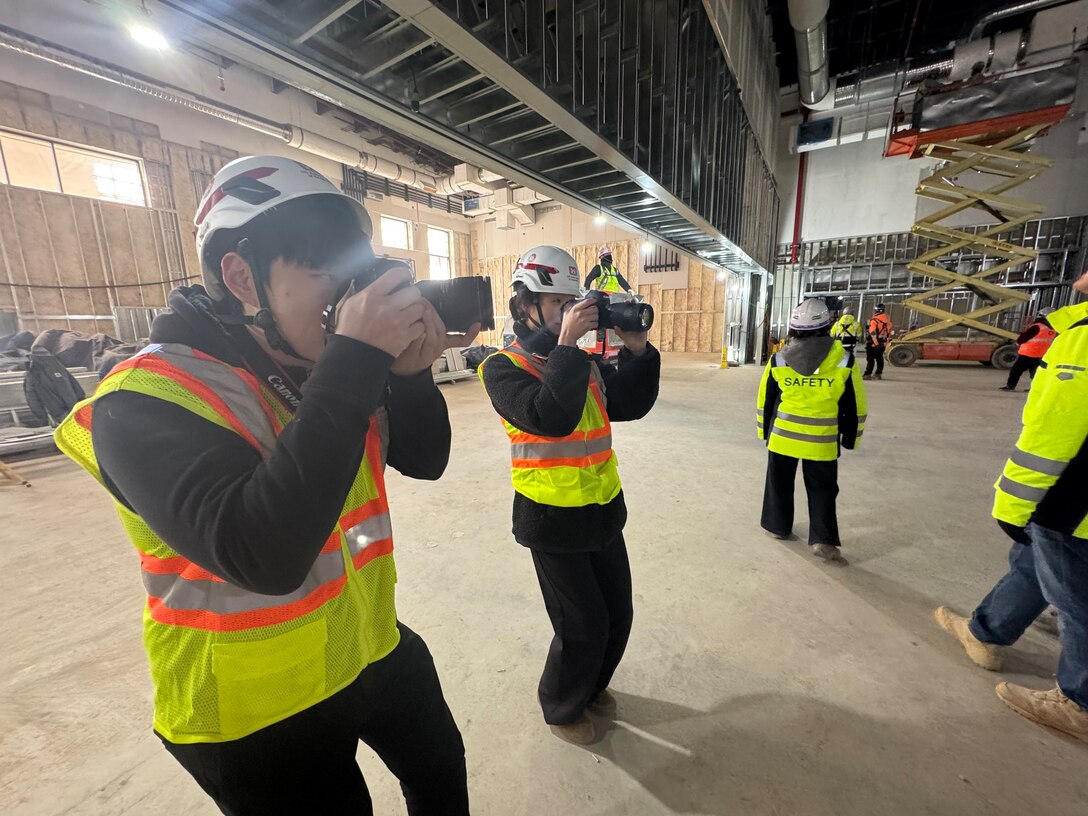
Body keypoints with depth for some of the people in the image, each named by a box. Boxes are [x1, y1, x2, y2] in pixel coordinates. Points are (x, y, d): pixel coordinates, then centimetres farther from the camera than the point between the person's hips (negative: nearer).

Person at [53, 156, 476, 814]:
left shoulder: (327, 366, -4)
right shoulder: (147, 398, -22)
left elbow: (425, 459, -4)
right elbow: (264, 556, -38)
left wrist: (409, 369, -21)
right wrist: (356, 363, -37)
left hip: (373, 647, 6)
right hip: (259, 710, -5)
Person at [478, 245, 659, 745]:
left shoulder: (585, 362, 7)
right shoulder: (503, 367, -13)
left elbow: (631, 405, 0)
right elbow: (551, 417, -30)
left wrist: (637, 347, -10)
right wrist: (566, 344, -28)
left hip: (605, 509, 7)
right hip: (553, 520, -7)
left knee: (618, 614, 21)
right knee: (582, 627, 8)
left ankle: (591, 685, 51)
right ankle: (561, 709, 39)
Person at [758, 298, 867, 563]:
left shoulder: (778, 360, -5)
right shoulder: (844, 361, -7)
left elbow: (765, 401, 2)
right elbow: (854, 407, 1)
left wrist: (764, 431, 15)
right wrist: (850, 438, 13)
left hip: (782, 436, 1)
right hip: (822, 441, -1)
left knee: (780, 483, 17)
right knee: (822, 490, 12)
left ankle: (778, 526, 29)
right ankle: (822, 540, 8)